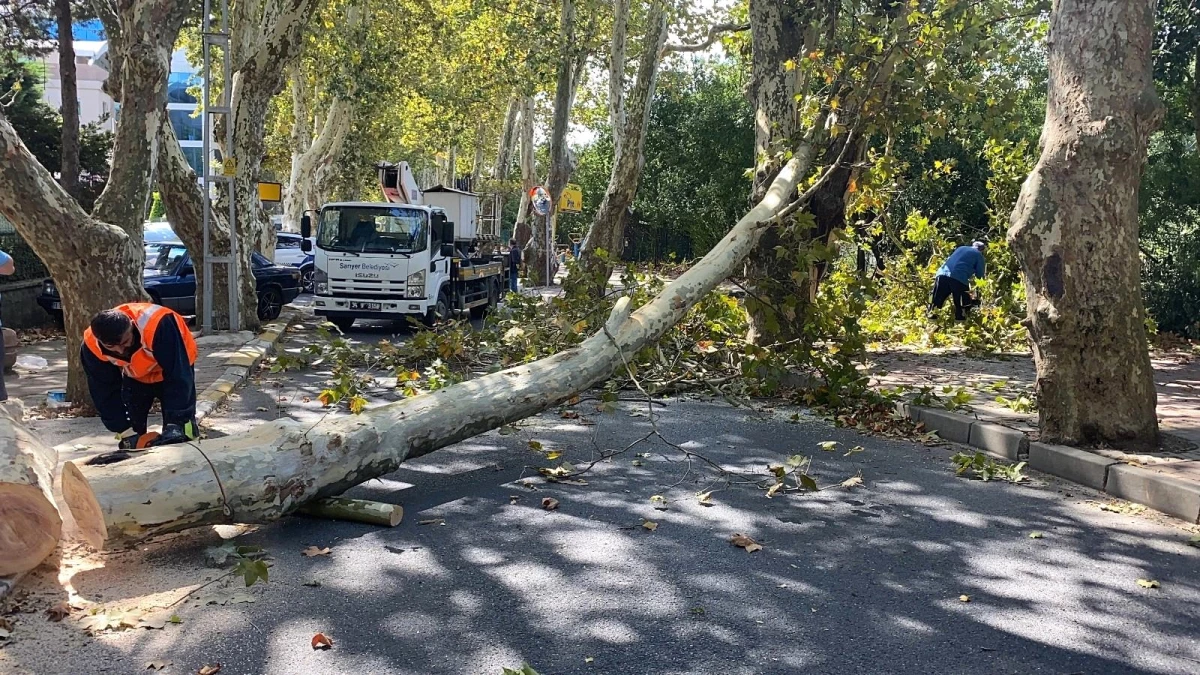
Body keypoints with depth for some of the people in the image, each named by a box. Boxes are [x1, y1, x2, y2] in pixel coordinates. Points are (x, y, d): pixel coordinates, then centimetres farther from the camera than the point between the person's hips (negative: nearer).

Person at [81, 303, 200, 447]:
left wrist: (176, 423, -43)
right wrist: (126, 431, -22)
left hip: (175, 368, -3)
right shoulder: (92, 345, -29)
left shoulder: (157, 324, -43)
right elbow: (105, 391, -18)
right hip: (135, 378, 4)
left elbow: (179, 377, -40)